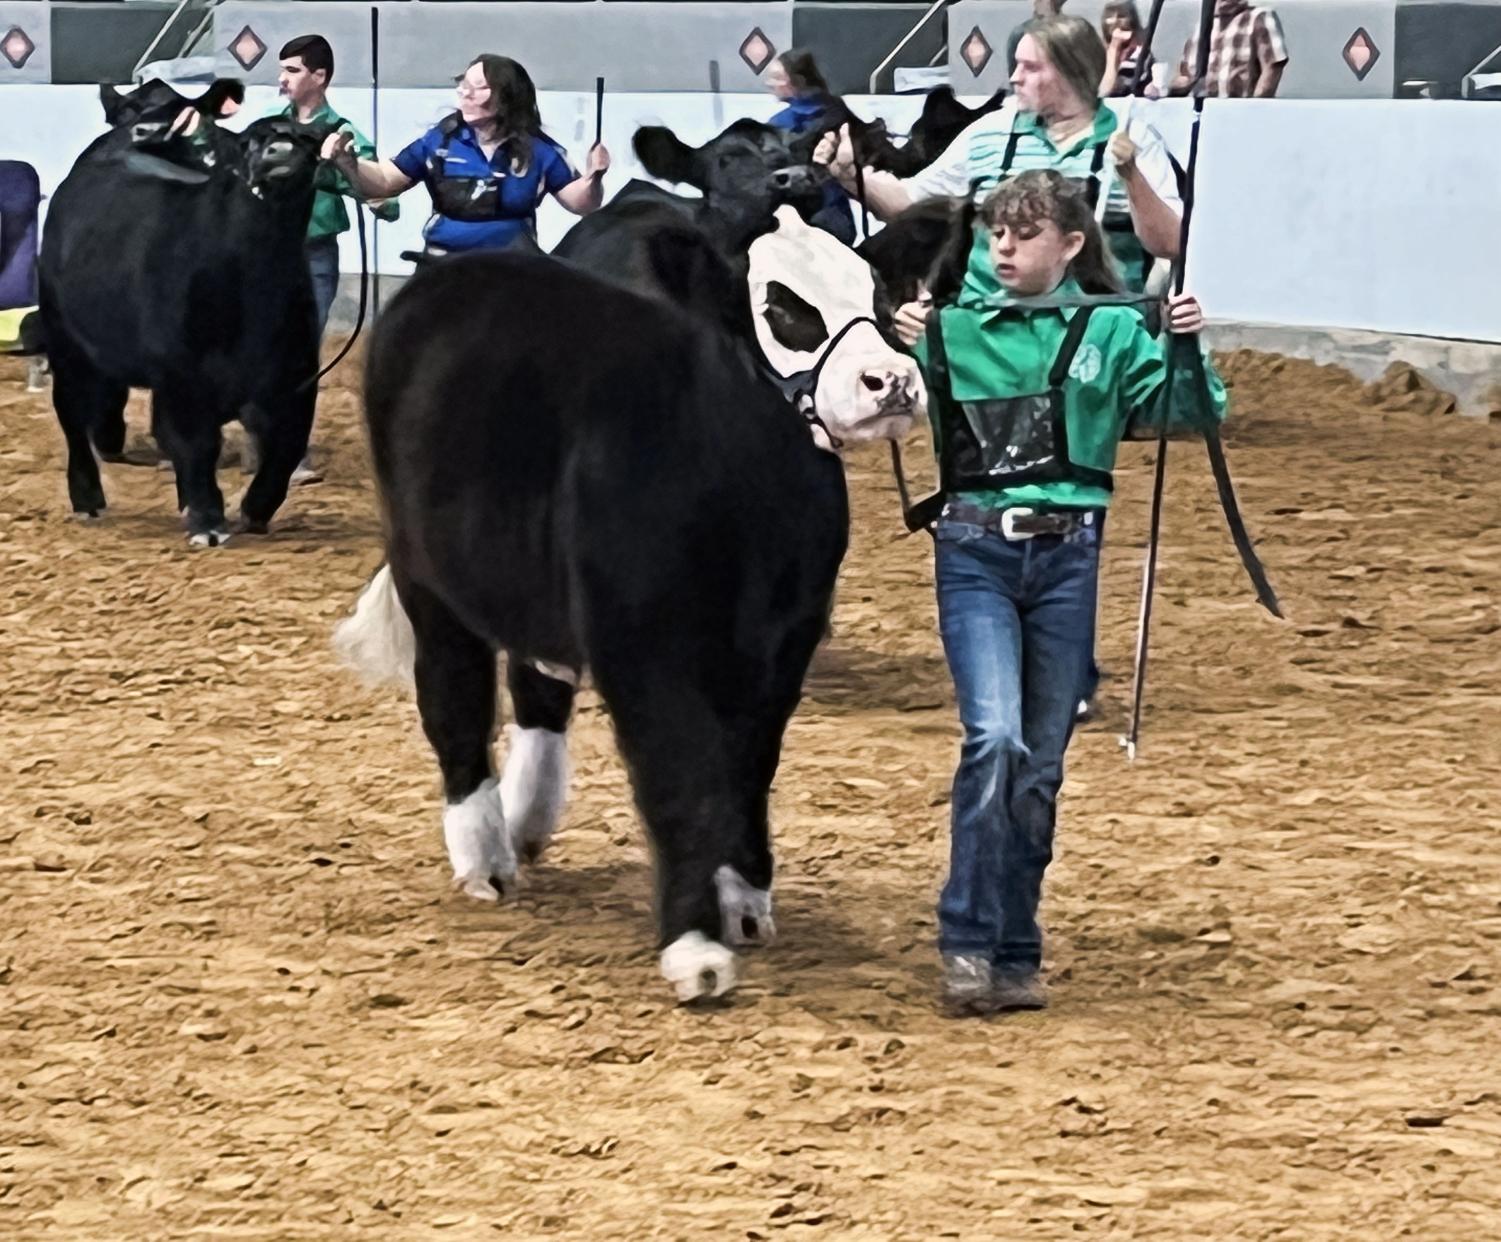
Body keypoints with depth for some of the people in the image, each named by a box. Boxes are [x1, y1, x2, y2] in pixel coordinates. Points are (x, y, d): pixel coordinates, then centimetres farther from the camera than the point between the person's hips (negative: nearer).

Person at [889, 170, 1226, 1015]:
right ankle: (968, 942, -11)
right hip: (975, 554, -1)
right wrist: (906, 348, -21)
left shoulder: (1111, 332, 2)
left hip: (1067, 556, 1)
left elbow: (1191, 410, -1)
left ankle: (1017, 953, 17)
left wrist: (1189, 346, -18)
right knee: (995, 736, -18)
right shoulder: (956, 329, 2)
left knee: (1041, 762, 7)